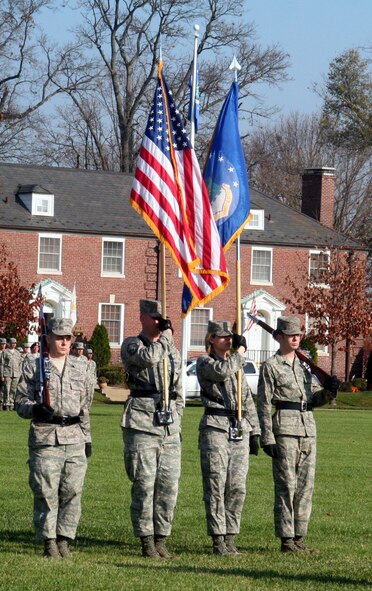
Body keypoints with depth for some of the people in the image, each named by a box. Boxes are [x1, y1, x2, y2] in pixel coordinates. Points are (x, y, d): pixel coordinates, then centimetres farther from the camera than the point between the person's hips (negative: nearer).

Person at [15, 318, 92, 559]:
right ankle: (49, 541, 3)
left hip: (75, 438, 3)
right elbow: (21, 401, 2)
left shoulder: (79, 369, 16)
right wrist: (35, 409, -20)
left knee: (72, 491, 0)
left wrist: (87, 437, 17)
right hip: (45, 438, -3)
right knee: (46, 492, -4)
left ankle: (64, 539, 9)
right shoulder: (34, 368, 4)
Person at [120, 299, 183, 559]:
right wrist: (165, 336, -10)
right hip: (142, 422, -5)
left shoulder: (173, 350, 18)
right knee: (145, 484, -5)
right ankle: (147, 542, 0)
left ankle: (161, 540, 10)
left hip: (169, 423, 5)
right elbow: (147, 357, -22)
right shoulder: (131, 345, 2)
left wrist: (177, 422, 17)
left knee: (169, 485, 3)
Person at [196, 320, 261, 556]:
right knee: (216, 486, -6)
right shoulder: (204, 363, 2)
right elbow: (221, 371, -21)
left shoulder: (238, 366, 20)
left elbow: (248, 401, 21)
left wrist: (255, 432, 14)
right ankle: (218, 541, -4)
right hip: (215, 428, -6)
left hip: (240, 430, 6)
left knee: (237, 487, 2)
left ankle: (230, 539, 8)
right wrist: (239, 353, -6)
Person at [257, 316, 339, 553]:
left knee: (306, 486, 6)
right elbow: (264, 405, -6)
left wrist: (329, 390, -2)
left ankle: (299, 537, 12)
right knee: (286, 485, -6)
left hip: (308, 428, 7)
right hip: (284, 429, -6)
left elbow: (314, 399, 20)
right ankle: (286, 540, -3)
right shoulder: (271, 367, -2)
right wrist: (268, 438, -12)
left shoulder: (304, 365, 16)